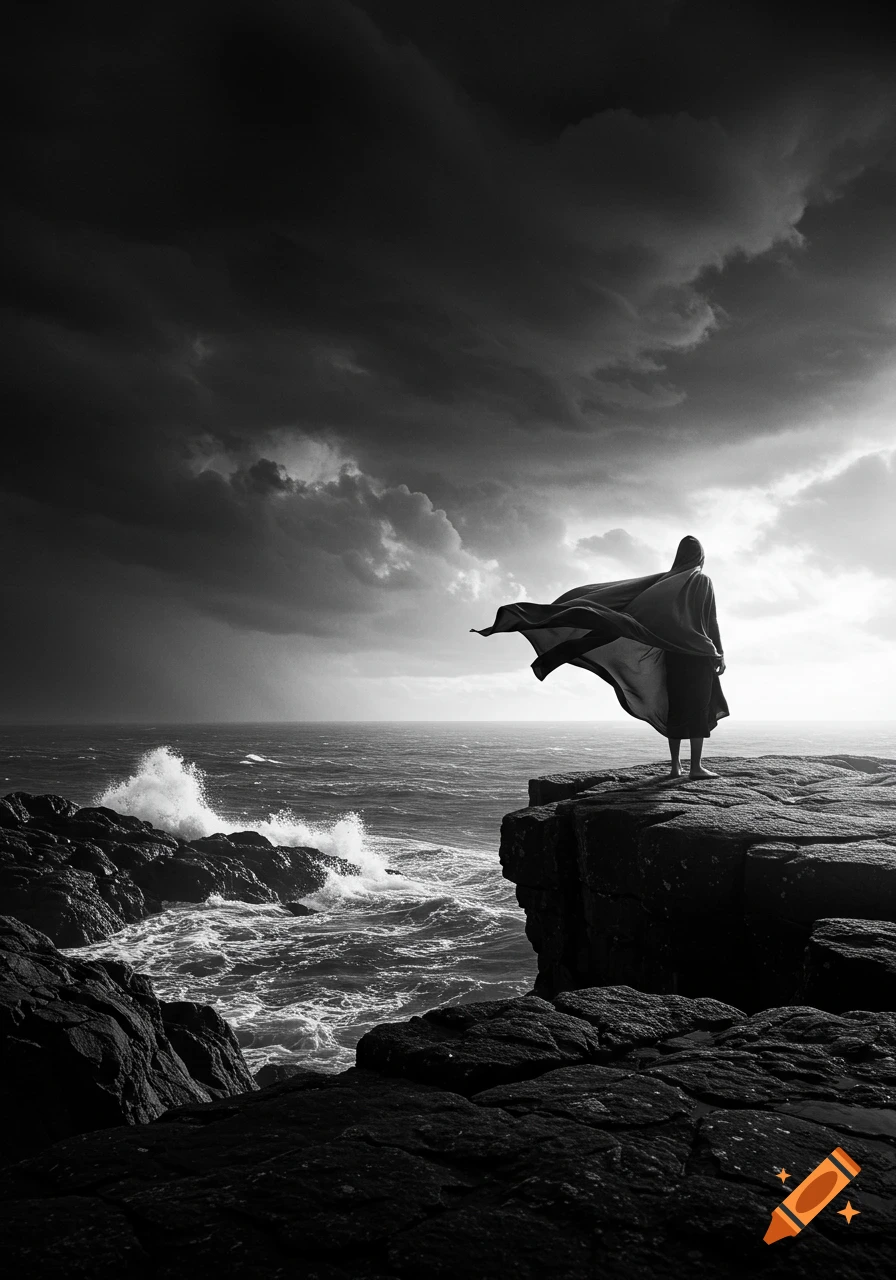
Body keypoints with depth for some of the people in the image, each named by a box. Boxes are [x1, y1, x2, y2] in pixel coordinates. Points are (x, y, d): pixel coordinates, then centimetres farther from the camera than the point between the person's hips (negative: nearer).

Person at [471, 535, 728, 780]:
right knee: (698, 707, -6)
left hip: (672, 651, 5)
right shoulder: (702, 581, -5)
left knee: (675, 707, 6)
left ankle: (675, 765, 3)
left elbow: (626, 589, 7)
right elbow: (710, 621, -11)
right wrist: (719, 653, -8)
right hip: (696, 653, -5)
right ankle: (696, 765, -13)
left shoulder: (665, 578, 11)